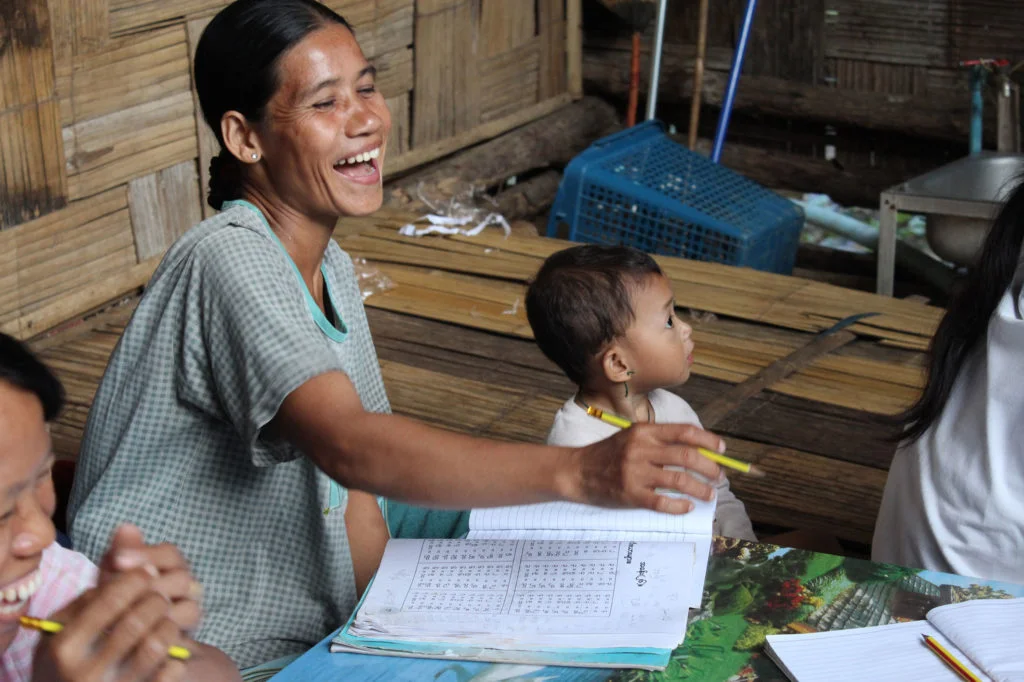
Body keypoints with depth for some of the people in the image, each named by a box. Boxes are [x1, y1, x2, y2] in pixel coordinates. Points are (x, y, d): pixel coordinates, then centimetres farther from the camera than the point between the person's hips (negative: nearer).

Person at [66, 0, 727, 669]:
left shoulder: (331, 269, 7)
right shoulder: (230, 263, -23)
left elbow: (351, 491, 8)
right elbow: (352, 447, -37)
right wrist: (579, 472, -45)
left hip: (302, 639, 9)